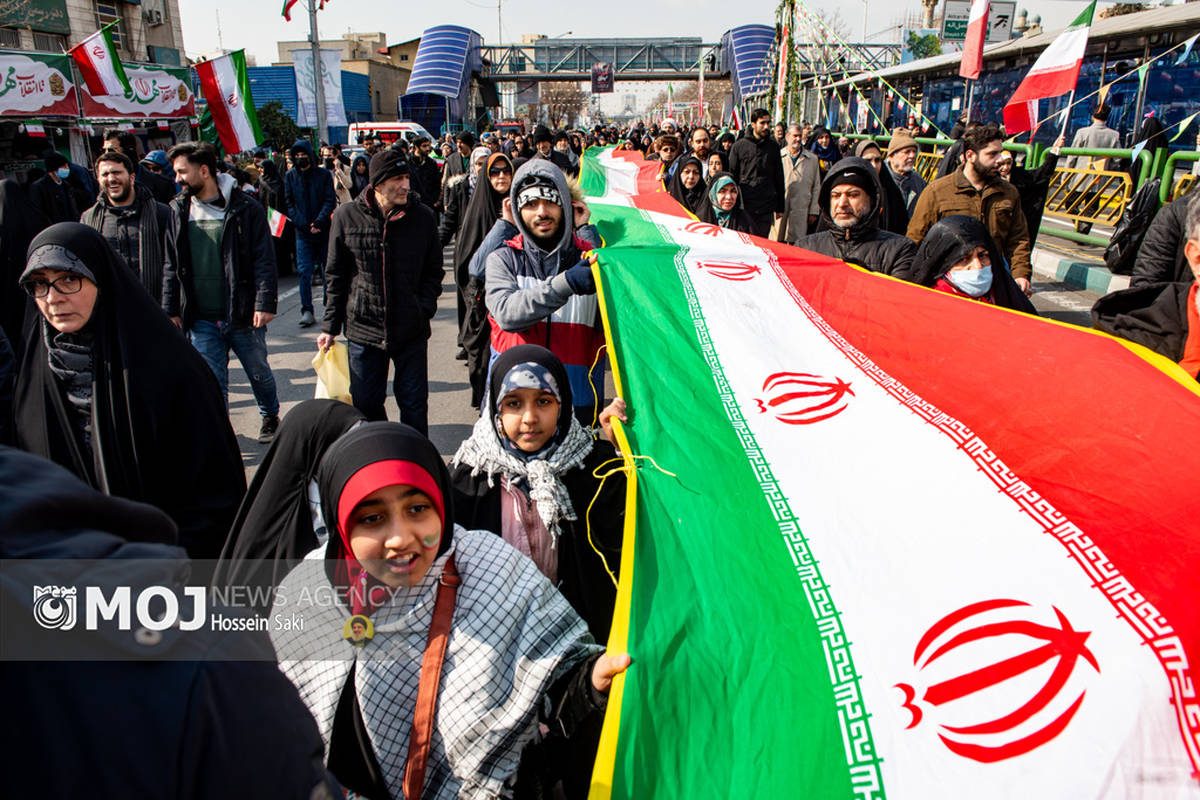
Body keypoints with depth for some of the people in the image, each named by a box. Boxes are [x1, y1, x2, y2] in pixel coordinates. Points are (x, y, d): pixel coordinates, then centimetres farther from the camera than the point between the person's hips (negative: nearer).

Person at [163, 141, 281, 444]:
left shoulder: (245, 209, -7)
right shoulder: (178, 211, 6)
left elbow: (264, 260, -8)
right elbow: (170, 265, 10)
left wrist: (266, 302, -14)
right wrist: (170, 309, 7)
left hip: (243, 316, -3)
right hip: (201, 319, 3)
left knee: (259, 372, 15)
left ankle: (271, 417, 39)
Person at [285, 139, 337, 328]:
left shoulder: (324, 174, 1)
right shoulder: (289, 176, 5)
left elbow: (330, 200, -4)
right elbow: (289, 204, 3)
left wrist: (319, 221, -17)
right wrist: (303, 224, -11)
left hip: (324, 230, 0)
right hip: (303, 233, 0)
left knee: (328, 270, 8)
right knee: (304, 272, -6)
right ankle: (306, 311, -2)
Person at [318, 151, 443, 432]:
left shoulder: (422, 216, -2)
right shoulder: (347, 216, -3)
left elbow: (434, 271, 8)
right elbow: (337, 276, 5)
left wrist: (424, 309, -8)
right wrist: (330, 327, 3)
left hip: (412, 332, 0)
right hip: (363, 329, 0)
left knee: (414, 403, 7)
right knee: (365, 404, 10)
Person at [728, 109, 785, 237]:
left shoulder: (773, 146, 10)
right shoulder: (739, 146, 2)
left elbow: (779, 178, 14)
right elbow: (731, 176, 5)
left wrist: (780, 208, 13)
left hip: (766, 208, 2)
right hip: (744, 206, -2)